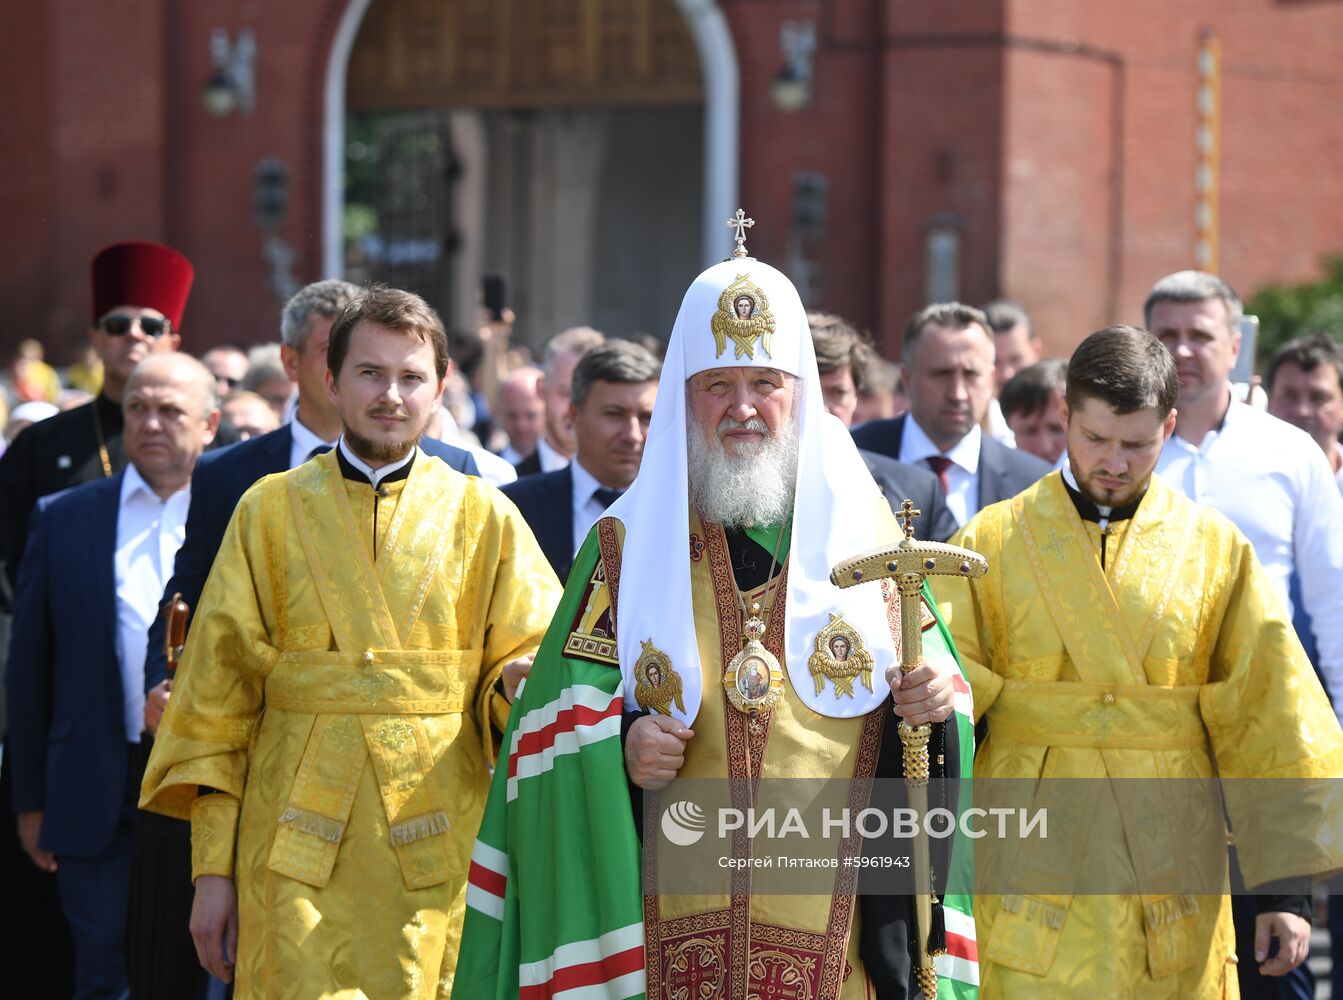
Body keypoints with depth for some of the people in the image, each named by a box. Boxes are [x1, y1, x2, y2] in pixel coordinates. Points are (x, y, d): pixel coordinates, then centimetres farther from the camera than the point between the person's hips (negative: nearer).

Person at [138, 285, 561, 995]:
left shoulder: (482, 516, 9)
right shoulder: (269, 512, 8)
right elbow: (218, 691, 7)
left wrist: (520, 684, -17)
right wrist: (212, 866, 1)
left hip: (438, 856, 0)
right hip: (299, 859, 0)